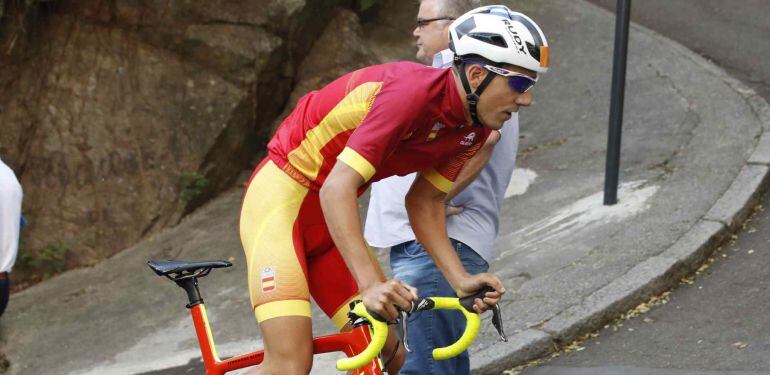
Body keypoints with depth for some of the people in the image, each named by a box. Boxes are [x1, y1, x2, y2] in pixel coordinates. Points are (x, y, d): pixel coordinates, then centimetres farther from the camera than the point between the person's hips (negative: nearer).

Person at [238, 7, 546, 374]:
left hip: (330, 219, 9)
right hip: (281, 194, -9)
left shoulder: (475, 130, -2)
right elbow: (337, 188, -34)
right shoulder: (414, 90, -29)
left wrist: (461, 280, -10)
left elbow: (424, 203, 5)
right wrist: (370, 284, -42)